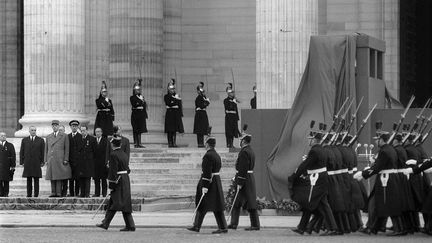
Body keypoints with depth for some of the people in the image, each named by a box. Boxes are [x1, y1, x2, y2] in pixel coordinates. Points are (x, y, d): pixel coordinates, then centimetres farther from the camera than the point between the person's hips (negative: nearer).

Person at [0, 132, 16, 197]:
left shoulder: (10, 145, 7)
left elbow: (13, 157, 4)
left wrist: (13, 166, -4)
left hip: (7, 167, -1)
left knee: (6, 181, 1)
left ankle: (6, 194, 6)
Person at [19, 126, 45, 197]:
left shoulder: (41, 140, 7)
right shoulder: (24, 140, 11)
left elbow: (43, 152, 4)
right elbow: (21, 152, 10)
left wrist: (42, 162, -4)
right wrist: (22, 162, 3)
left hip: (37, 163, -1)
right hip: (27, 163, 1)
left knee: (36, 179, -3)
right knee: (29, 179, 2)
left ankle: (36, 194, -2)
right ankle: (29, 194, 4)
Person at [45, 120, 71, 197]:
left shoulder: (64, 136, 5)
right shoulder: (48, 137, 15)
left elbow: (67, 148, 2)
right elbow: (46, 149, 15)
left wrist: (66, 160, -6)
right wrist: (46, 160, 7)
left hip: (60, 160, -3)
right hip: (51, 160, 3)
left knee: (59, 176, -7)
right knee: (52, 177, 1)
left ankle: (58, 192, -7)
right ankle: (53, 192, 2)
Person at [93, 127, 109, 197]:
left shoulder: (106, 141, 2)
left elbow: (107, 152, -3)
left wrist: (106, 162, -10)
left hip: (103, 162, -2)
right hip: (95, 162, 2)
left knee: (104, 178, 1)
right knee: (96, 178, 2)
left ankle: (104, 193, 4)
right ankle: (97, 193, 6)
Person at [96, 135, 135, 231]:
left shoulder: (113, 155, -13)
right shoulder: (124, 154, 13)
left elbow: (113, 171, -17)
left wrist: (111, 185, -15)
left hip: (118, 181, -9)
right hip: (126, 180, 9)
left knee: (123, 204, -7)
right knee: (112, 203, 12)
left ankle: (130, 226, -8)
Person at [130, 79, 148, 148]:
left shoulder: (141, 97, 14)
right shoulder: (132, 97, 0)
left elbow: (145, 106, 14)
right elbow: (134, 105, -16)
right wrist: (141, 101, -15)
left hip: (141, 114, 5)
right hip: (135, 114, -5)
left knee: (140, 129, 5)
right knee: (135, 130, -2)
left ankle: (139, 143, 8)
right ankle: (136, 143, 1)